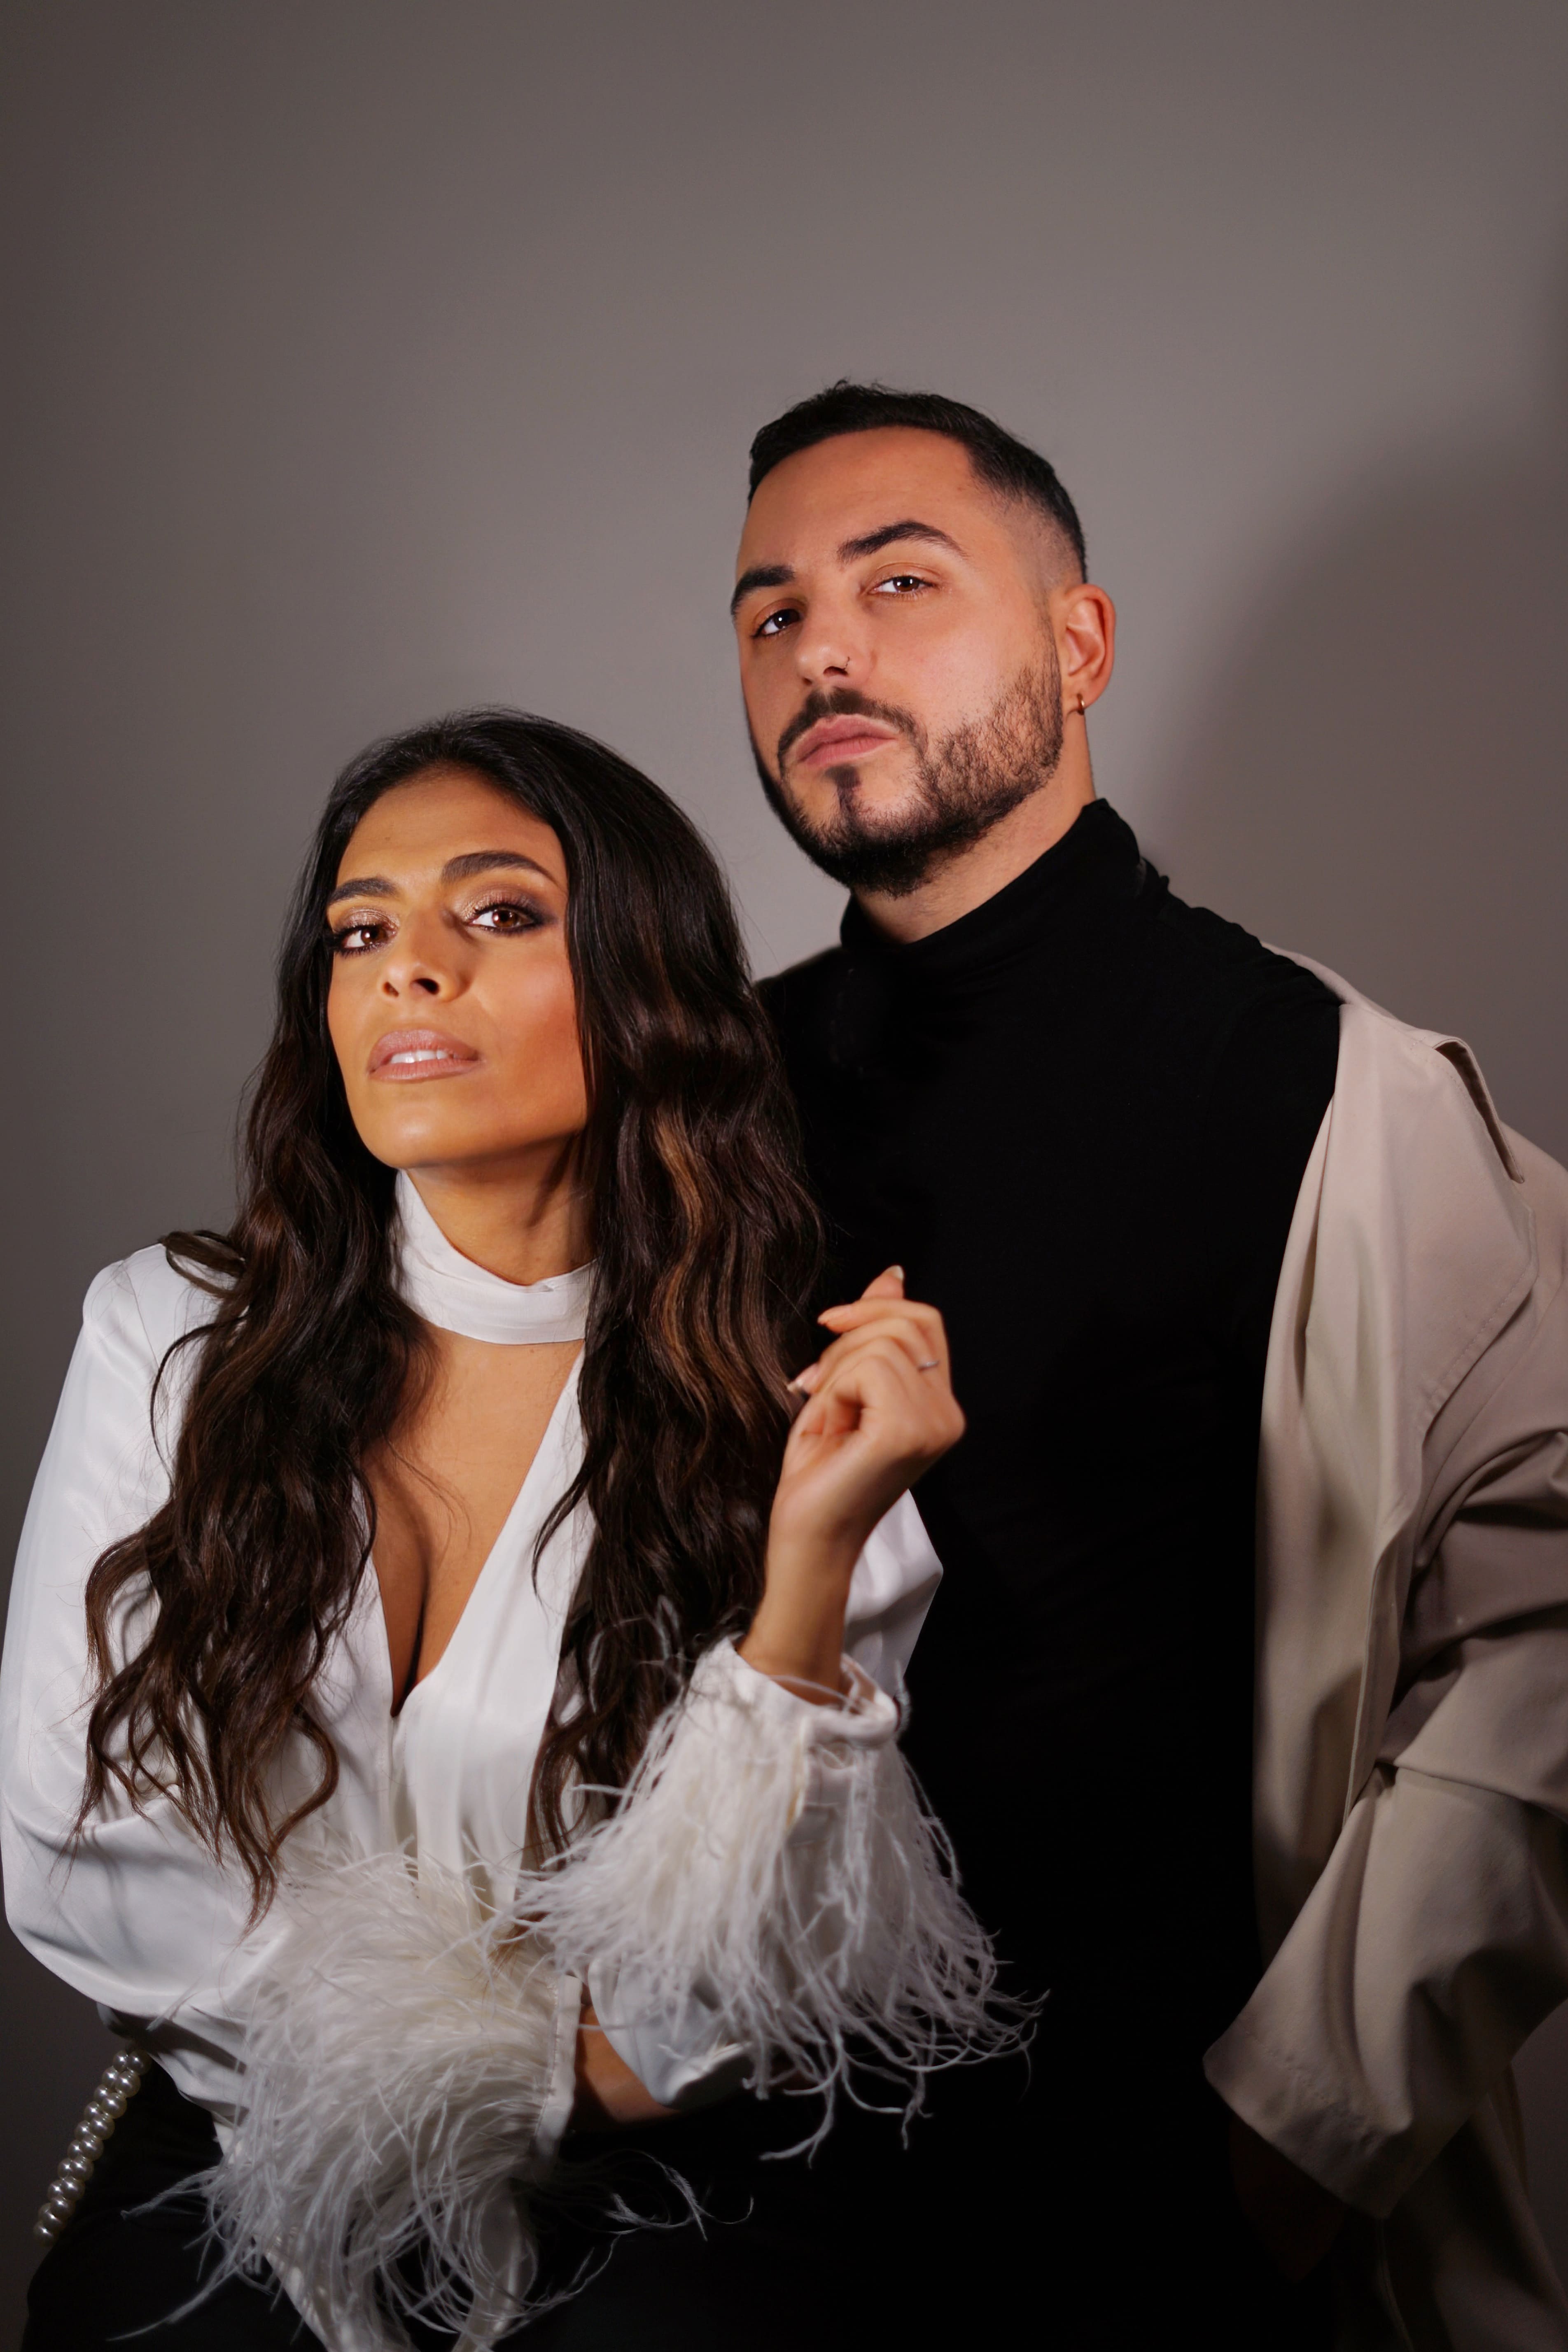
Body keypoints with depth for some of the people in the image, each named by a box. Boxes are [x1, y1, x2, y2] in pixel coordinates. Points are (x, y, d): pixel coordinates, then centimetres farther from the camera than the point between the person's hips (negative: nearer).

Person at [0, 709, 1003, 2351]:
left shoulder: (799, 1412, -8)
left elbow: (712, 2007, -11)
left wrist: (809, 1554, -24)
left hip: (632, 2215, 0)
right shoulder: (168, 1339, -3)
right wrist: (546, 2047, -8)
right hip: (236, 2183, 1)